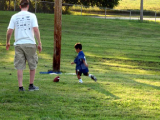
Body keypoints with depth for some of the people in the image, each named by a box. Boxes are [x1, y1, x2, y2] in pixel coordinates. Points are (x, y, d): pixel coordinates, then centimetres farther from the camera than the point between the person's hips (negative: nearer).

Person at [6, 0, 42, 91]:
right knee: (33, 66, 12)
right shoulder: (32, 16, -1)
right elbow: (36, 30, -9)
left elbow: (9, 31, 2)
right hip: (30, 43, -2)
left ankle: (21, 86, 1)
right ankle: (31, 85, 16)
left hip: (18, 44, 2)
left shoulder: (14, 17, 5)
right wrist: (39, 43, -5)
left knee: (20, 67, 4)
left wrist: (8, 42, 17)